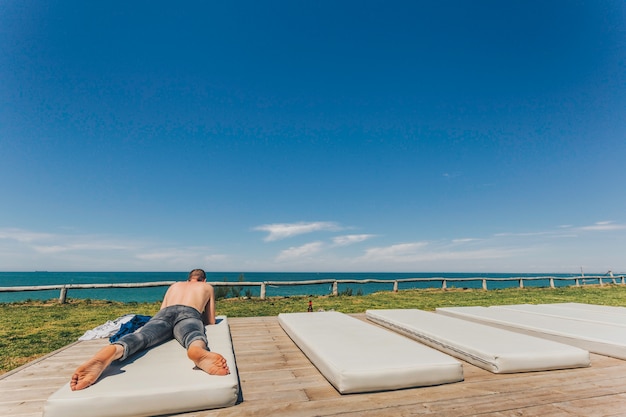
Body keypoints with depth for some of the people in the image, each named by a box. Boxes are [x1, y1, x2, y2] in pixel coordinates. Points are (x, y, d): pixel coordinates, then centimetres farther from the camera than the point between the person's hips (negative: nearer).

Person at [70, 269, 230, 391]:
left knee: (141, 336, -26)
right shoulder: (207, 287, 39)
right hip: (188, 313, -3)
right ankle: (198, 350, -74)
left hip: (164, 313, 3)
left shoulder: (174, 285, 46)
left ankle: (111, 351, -62)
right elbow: (211, 321, 38)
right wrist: (198, 318, 60)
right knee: (192, 335, -35)